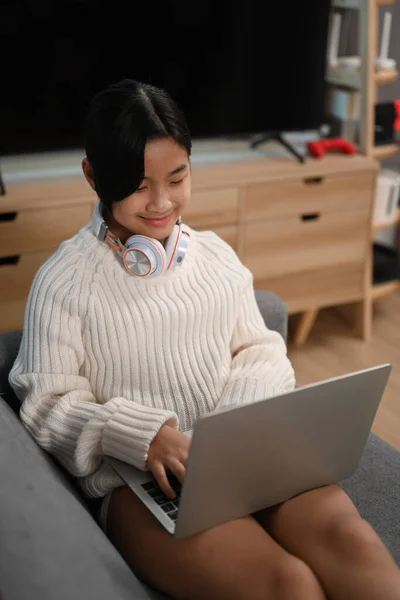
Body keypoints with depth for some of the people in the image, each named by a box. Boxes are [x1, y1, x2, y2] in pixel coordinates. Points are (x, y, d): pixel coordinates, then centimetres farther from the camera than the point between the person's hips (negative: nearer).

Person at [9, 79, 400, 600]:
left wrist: (246, 410, -7)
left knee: (347, 537, -25)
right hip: (137, 479, -4)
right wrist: (141, 434, -20)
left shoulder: (215, 255, 13)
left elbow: (260, 351, 16)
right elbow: (47, 405, -2)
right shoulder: (64, 281, 0)